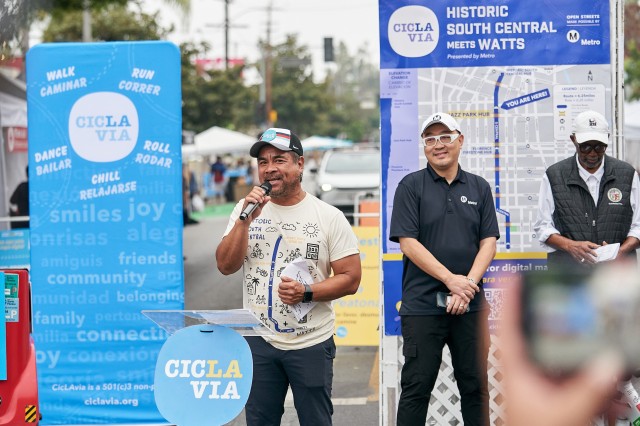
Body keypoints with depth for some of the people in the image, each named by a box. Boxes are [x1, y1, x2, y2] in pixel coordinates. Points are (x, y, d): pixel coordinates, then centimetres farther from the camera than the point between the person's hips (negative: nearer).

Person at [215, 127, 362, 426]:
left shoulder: (329, 217, -4)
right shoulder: (246, 209, 5)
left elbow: (350, 278, -5)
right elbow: (226, 266, -4)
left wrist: (306, 293, -20)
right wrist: (246, 218, -14)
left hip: (311, 343, -2)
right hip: (258, 341, 3)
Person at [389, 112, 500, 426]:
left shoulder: (479, 188, 10)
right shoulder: (411, 186, 0)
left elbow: (489, 241, 5)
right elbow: (408, 242, -8)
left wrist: (468, 284, -11)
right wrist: (451, 279, -15)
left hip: (470, 305, 3)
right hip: (422, 304, -3)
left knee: (476, 386, 8)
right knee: (416, 387, 1)